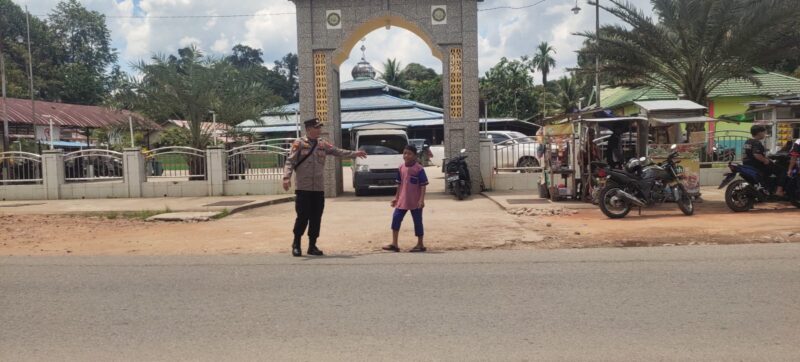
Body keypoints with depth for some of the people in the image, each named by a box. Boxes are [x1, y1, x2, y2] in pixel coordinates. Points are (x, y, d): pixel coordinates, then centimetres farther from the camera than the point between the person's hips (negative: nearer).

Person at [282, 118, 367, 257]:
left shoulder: (323, 144, 11)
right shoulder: (299, 143, -4)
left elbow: (338, 152, 14)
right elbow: (290, 161, -11)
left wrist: (355, 153, 9)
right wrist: (287, 177, -24)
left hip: (319, 189, 5)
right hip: (303, 188, -5)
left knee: (316, 218, 7)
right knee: (303, 217, -3)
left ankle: (312, 246, 18)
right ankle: (296, 244, 16)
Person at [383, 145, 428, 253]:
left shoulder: (419, 169, -12)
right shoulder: (401, 168, 5)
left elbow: (423, 185, -12)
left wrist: (421, 199, -18)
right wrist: (396, 197, 13)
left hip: (415, 201, -5)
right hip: (402, 200, 5)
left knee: (417, 222, 6)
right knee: (396, 218, 0)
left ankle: (420, 244, 19)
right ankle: (394, 244, 7)